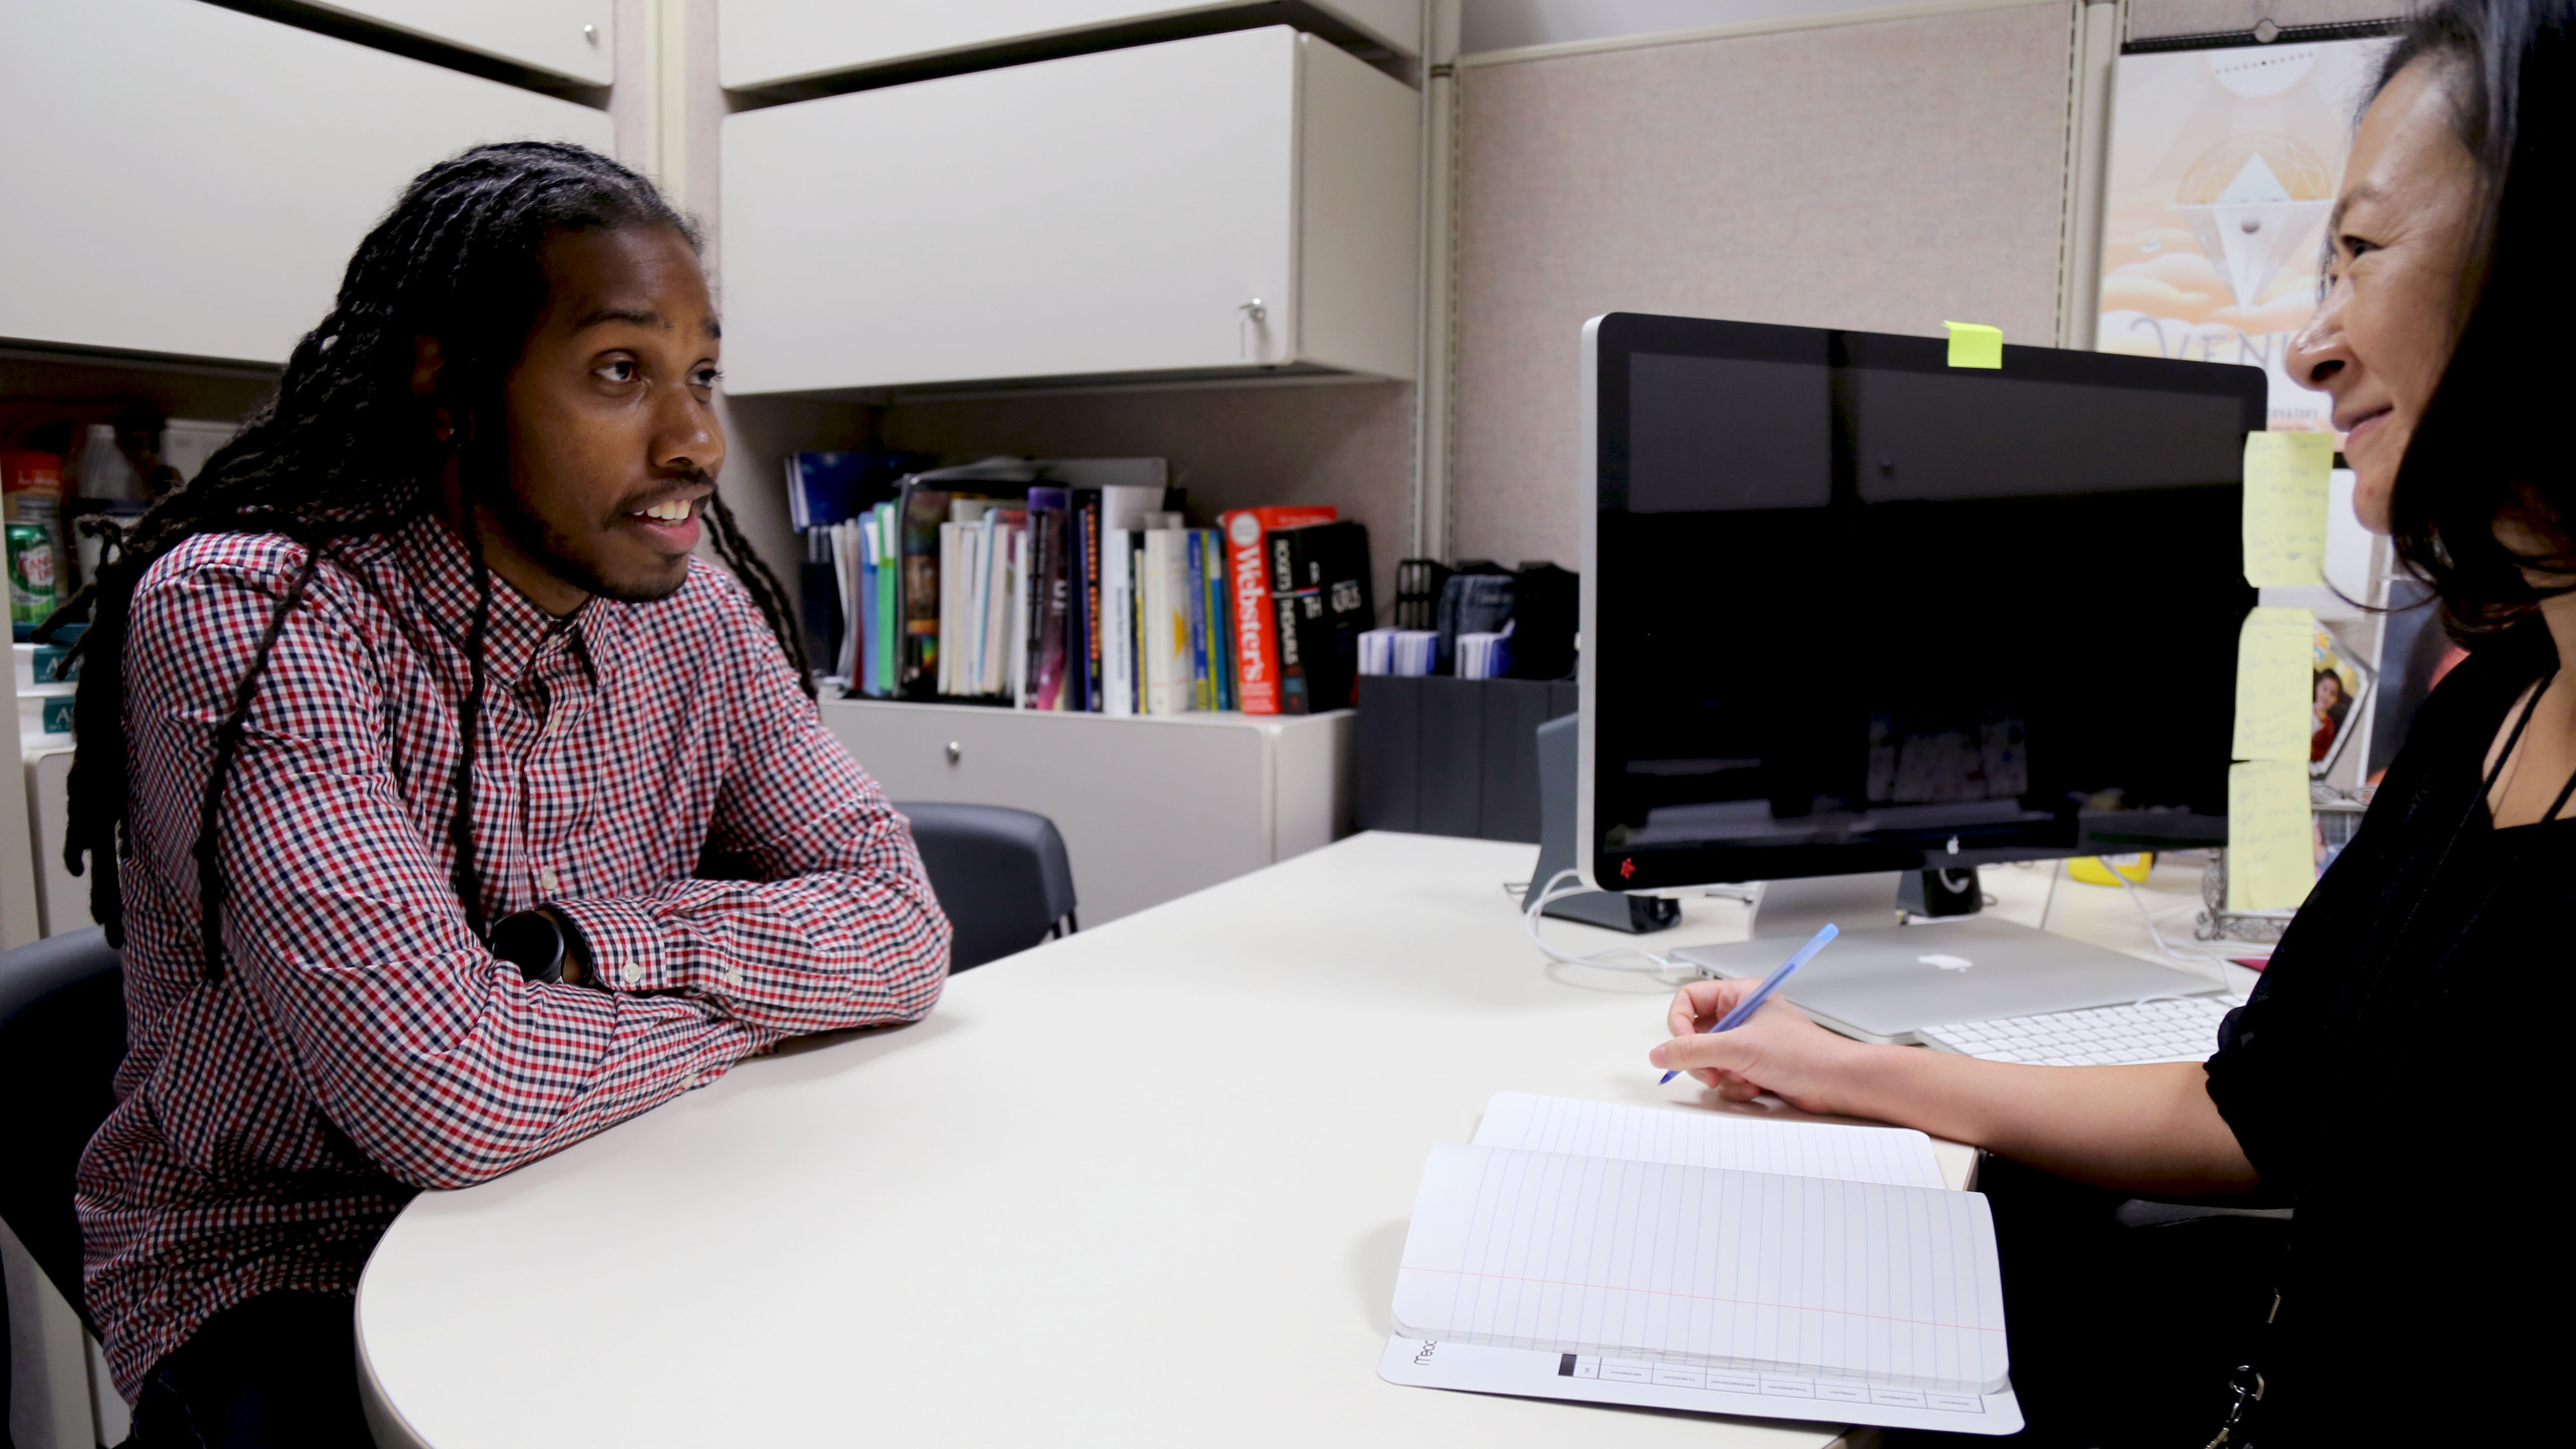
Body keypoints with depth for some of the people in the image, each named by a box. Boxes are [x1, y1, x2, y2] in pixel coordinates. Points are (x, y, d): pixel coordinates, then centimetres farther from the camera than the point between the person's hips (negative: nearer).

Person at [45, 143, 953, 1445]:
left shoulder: (699, 616, -3)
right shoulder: (239, 612, -20)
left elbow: (900, 928, -7)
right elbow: (451, 1097, -30)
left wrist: (598, 943, -21)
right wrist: (775, 987, -14)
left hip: (585, 1227, 4)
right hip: (275, 1276, -4)